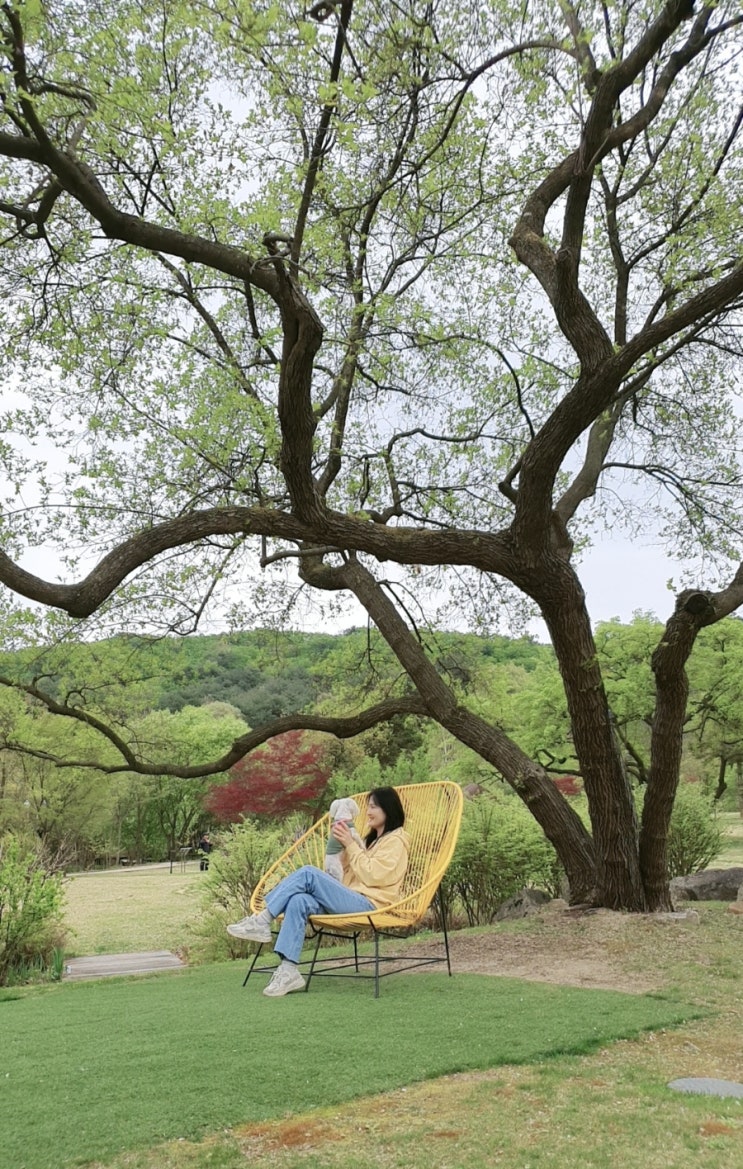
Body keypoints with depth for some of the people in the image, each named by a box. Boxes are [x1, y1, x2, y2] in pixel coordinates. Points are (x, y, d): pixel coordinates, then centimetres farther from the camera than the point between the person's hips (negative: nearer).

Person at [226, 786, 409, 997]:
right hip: (353, 901, 8)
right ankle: (289, 971, -29)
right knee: (299, 901, -22)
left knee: (308, 873, -23)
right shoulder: (373, 838, 28)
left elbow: (372, 876, -10)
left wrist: (351, 845, -7)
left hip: (369, 905, -8)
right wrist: (344, 845, 9)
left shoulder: (395, 841, 2)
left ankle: (263, 921, -19)